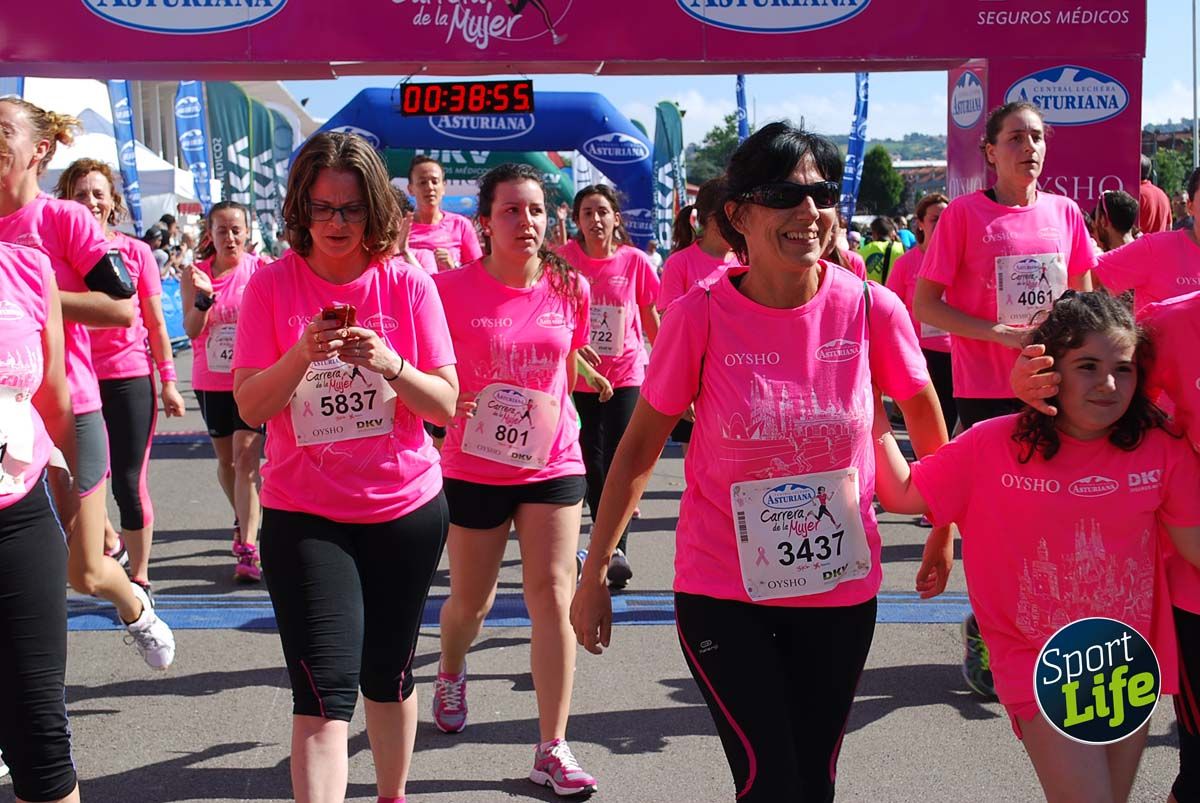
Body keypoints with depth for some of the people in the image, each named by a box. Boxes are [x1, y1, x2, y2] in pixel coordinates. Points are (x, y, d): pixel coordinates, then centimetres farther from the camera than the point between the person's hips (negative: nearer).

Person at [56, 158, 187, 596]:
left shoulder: (136, 252, 1)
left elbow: (156, 324, 5)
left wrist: (168, 381, 3)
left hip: (130, 378, -1)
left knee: (129, 482, 1)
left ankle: (139, 577, 13)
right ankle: (108, 538, 37)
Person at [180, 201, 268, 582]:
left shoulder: (262, 271, -5)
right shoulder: (195, 274, 0)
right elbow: (191, 330, -7)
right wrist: (204, 297, -22)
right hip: (211, 380, 3)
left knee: (246, 459, -13)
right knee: (226, 460, 17)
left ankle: (248, 549, -14)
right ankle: (242, 520, 42)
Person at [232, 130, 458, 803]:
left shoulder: (408, 283, -4)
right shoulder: (273, 284, -5)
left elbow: (445, 406, -5)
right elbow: (250, 407, -7)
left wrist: (389, 364, -23)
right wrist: (302, 355, -24)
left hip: (407, 511, 2)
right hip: (304, 516, -1)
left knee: (388, 676, 14)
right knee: (326, 689, -11)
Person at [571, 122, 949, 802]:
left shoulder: (873, 309, -11)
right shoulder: (702, 315, -14)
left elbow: (927, 422, 7)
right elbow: (640, 448, -4)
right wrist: (594, 576, -2)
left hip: (842, 589, 2)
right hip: (723, 591, -2)